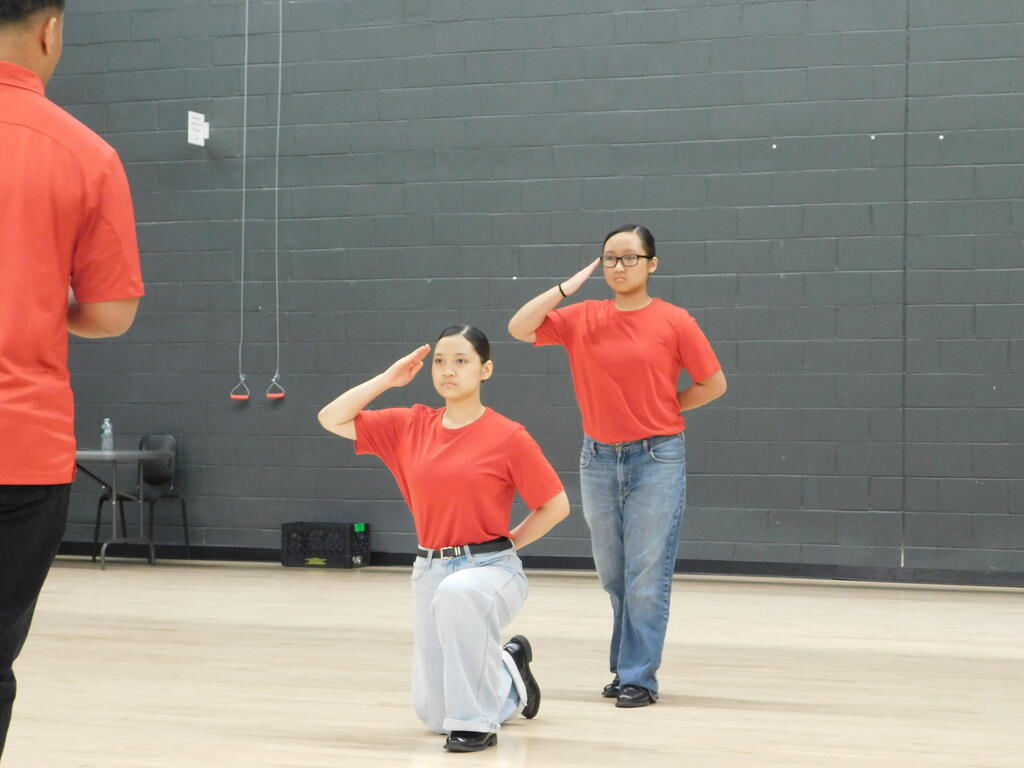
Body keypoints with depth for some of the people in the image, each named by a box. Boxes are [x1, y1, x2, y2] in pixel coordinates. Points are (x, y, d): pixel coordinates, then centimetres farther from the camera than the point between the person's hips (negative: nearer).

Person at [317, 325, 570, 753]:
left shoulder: (508, 437, -10)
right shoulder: (410, 426, 3)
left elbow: (556, 505, -5)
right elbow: (332, 419, 3)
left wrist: (508, 543, -1)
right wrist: (389, 379, 0)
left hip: (491, 569, -5)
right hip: (429, 571, 5)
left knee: (460, 593, -43)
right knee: (433, 714, 9)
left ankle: (476, 721, -25)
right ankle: (509, 674, 40)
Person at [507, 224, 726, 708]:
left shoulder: (674, 322, -5)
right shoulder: (582, 319, 2)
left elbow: (714, 384, 2)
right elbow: (519, 328, -7)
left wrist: (662, 410, 2)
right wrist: (570, 285, -9)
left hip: (657, 457, -4)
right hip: (599, 458, 4)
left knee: (647, 576, -3)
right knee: (613, 576, 13)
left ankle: (638, 677, 4)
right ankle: (625, 667, 26)